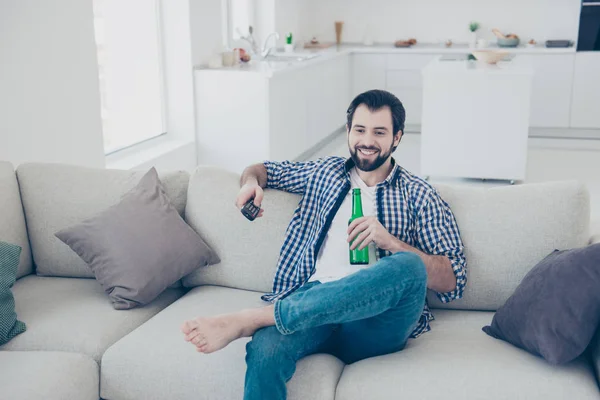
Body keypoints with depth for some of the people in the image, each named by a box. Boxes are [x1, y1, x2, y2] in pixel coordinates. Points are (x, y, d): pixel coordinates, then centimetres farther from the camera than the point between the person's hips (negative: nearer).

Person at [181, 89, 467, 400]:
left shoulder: (418, 196, 13)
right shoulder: (324, 173, 24)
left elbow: (453, 283, 5)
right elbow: (264, 169, 38)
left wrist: (389, 241, -10)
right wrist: (252, 181, 12)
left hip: (376, 322, 0)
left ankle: (251, 319, -35)